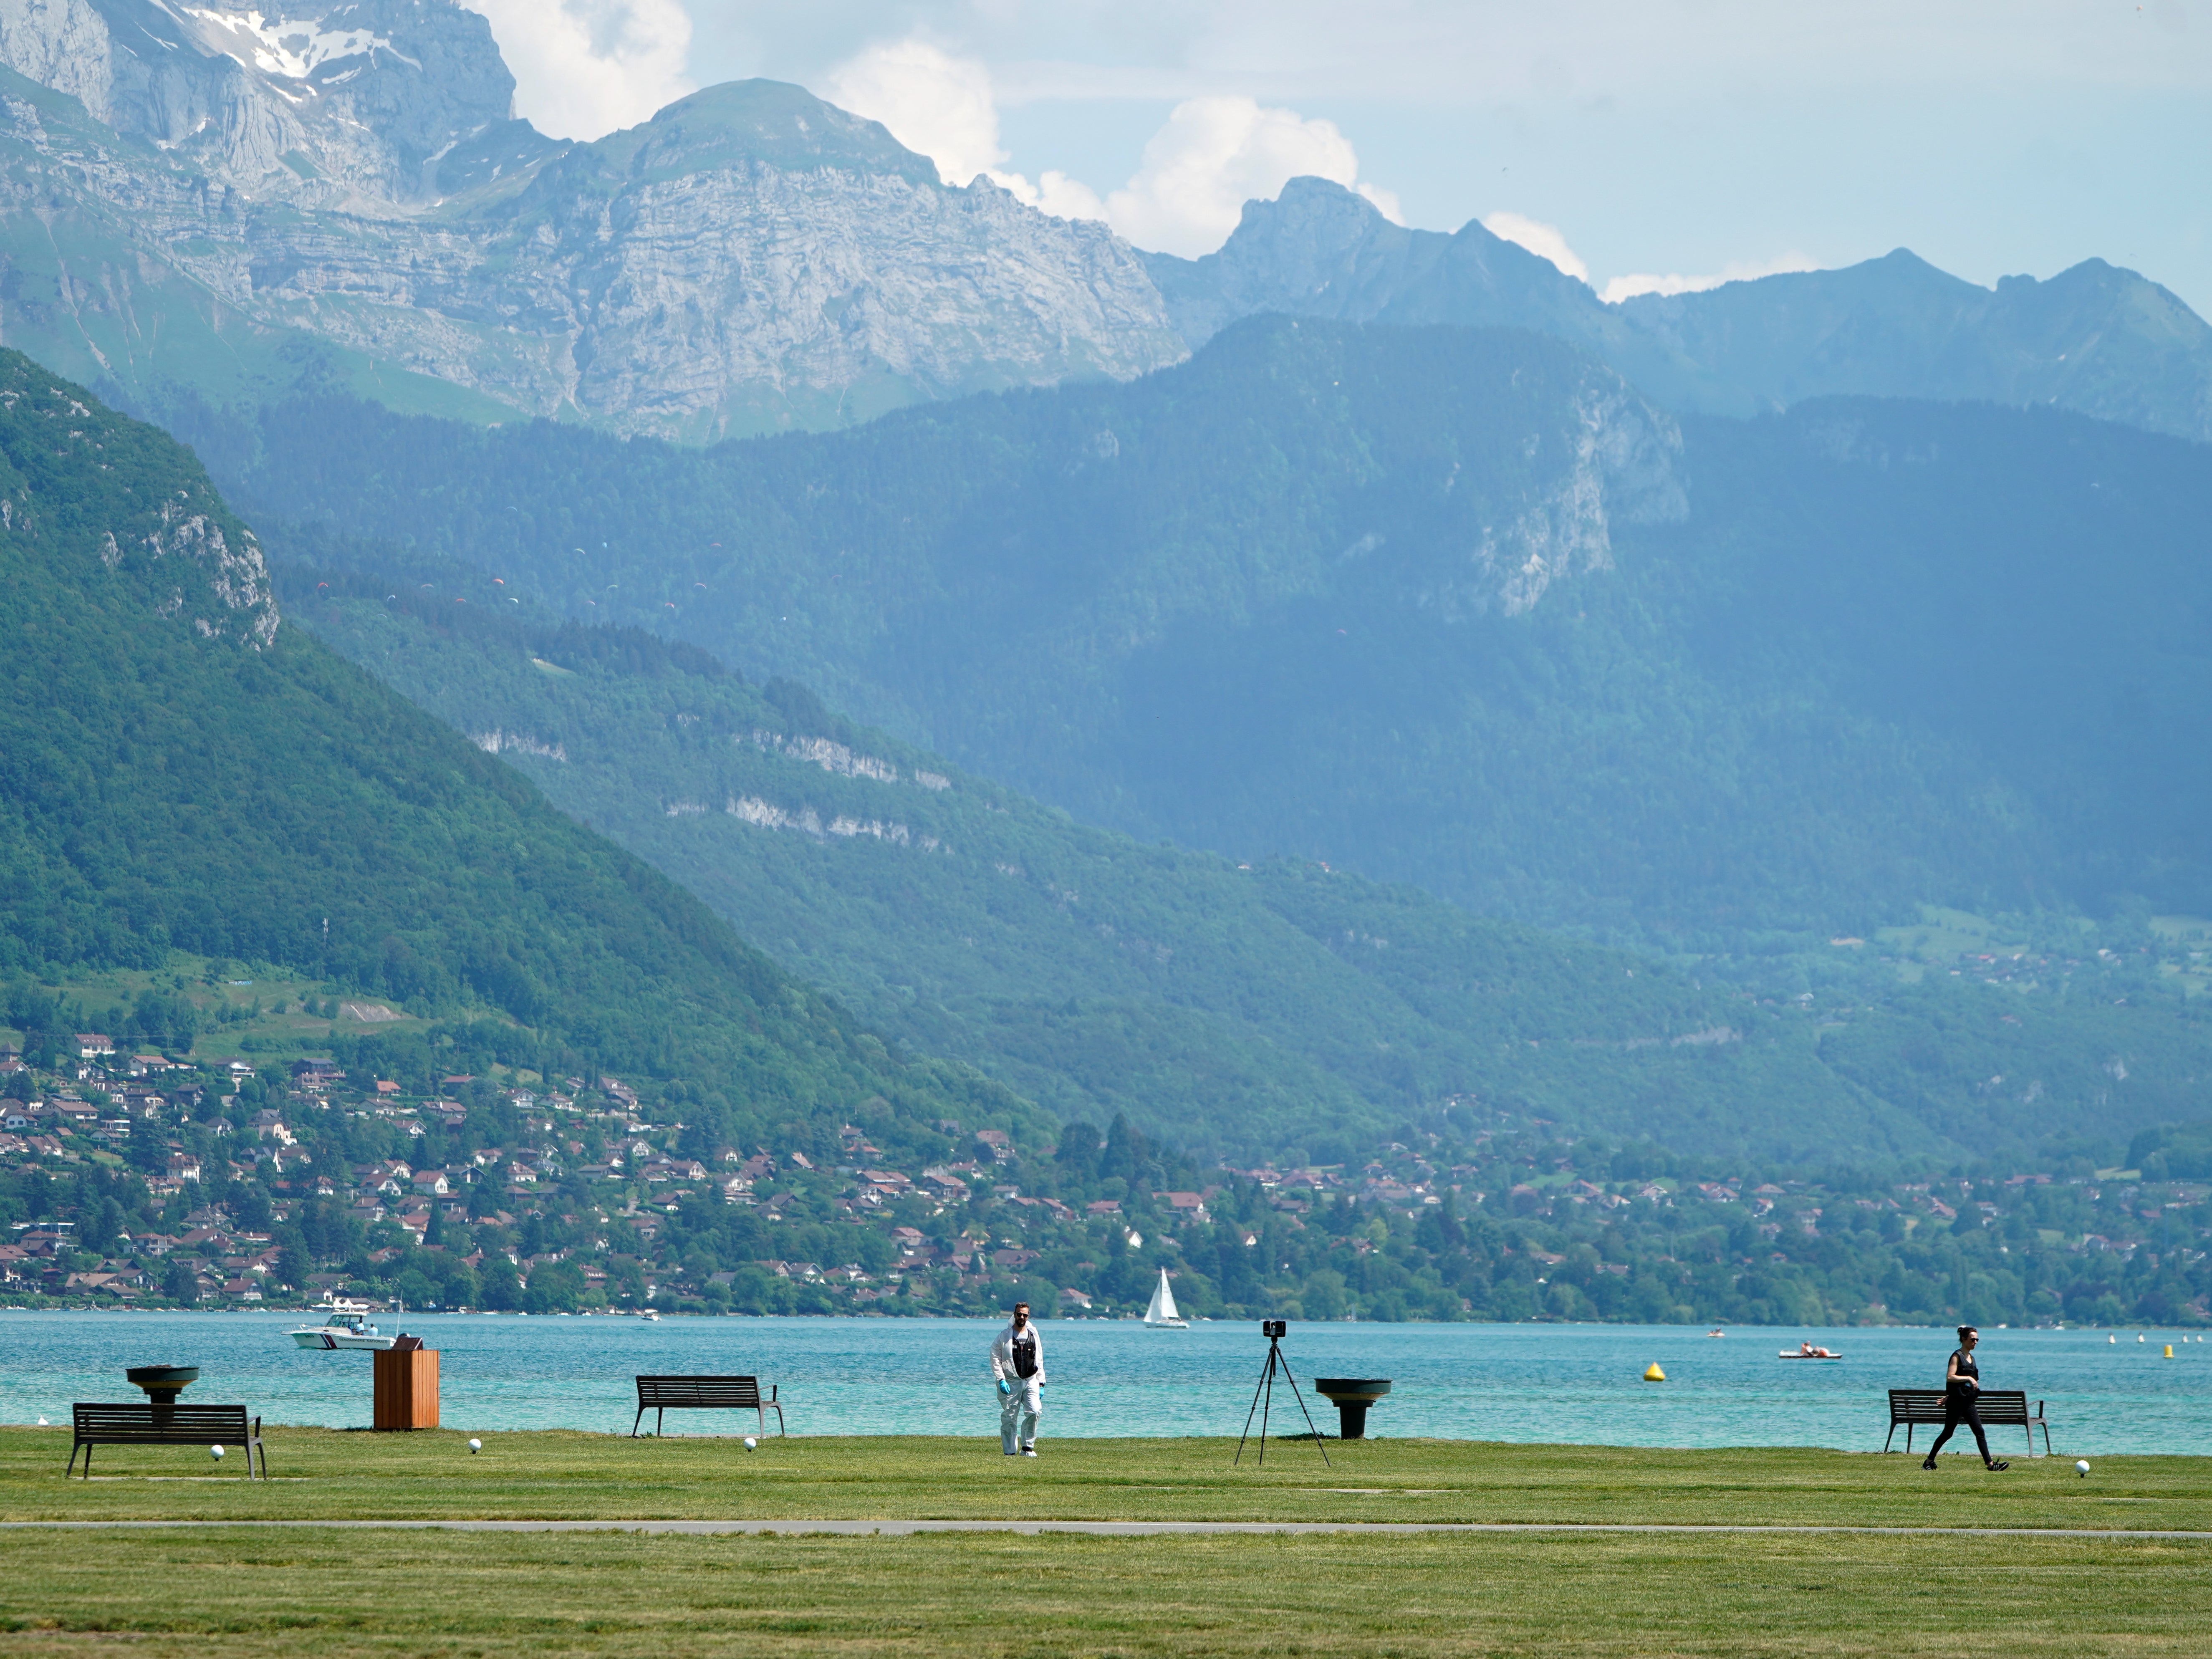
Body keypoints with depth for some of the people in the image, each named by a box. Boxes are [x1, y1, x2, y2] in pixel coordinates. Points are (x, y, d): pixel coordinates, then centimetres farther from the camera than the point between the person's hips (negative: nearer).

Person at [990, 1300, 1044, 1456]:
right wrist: (1001, 1380, -12)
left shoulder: (1034, 1335, 13)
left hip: (1031, 1381, 2)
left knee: (1035, 1412, -14)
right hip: (1011, 1383, -2)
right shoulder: (1005, 1336, 2)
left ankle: (1028, 1446, -1)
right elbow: (995, 1359, -1)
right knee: (1009, 1418, -2)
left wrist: (1041, 1383, 10)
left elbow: (1039, 1361, 17)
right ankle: (1010, 1452, 5)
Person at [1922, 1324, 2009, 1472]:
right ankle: (1929, 1460, 12)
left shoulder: (1971, 1358, 16)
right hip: (1956, 1402, -7)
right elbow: (1950, 1377, -18)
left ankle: (1990, 1463, -7)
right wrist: (1969, 1378, -21)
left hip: (1969, 1401, 7)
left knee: (1980, 1432, -3)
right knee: (1948, 1433, 0)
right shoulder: (1957, 1356, -8)